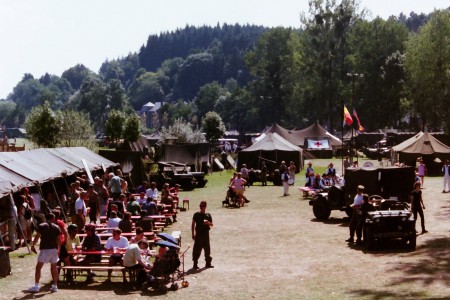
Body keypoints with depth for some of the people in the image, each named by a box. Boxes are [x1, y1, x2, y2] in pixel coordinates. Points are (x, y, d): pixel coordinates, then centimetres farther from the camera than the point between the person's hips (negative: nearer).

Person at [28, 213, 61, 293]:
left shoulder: (41, 226, -1)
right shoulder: (56, 227, 6)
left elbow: (37, 236, -6)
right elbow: (58, 240, 3)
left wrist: (33, 245, 4)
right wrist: (59, 249, 12)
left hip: (44, 249, -3)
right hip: (54, 249, 3)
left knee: (38, 267, 2)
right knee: (54, 267, 12)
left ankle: (36, 286, -4)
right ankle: (55, 286, 15)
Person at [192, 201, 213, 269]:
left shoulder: (208, 215, 5)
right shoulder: (196, 214, -2)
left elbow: (212, 224, 10)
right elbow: (193, 224, 1)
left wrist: (208, 223, -13)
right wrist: (193, 234, -3)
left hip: (206, 234, 3)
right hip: (198, 234, -3)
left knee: (207, 248, 10)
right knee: (197, 249, -4)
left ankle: (208, 263, 22)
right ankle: (195, 264, 3)